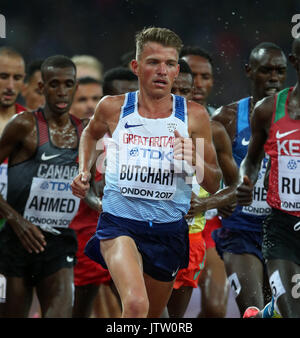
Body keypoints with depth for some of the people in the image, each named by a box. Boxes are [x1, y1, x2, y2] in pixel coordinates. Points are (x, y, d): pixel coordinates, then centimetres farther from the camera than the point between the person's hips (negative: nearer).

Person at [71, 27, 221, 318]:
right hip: (119, 223, -3)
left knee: (152, 316, 18)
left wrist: (195, 162, -17)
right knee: (136, 305, -29)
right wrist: (84, 171, 8)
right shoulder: (113, 108, -2)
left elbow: (213, 185, 3)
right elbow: (91, 133, 24)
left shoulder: (194, 116, -2)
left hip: (169, 229, 3)